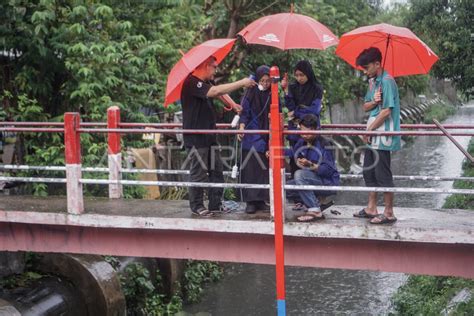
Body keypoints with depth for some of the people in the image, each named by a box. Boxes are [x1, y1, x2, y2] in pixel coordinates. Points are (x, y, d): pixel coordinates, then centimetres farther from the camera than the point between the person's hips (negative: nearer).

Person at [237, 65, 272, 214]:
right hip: (252, 137, -4)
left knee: (264, 168, 5)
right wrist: (241, 128, -20)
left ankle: (261, 200, 13)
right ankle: (251, 201, 0)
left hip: (266, 138, 4)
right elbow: (244, 113, -5)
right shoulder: (250, 94, -2)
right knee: (251, 168, -5)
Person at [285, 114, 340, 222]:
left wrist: (311, 165, -37)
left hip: (329, 183, -8)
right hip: (313, 180, 8)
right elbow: (293, 152, 22)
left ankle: (315, 212, -27)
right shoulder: (302, 142, 0)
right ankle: (319, 200, 8)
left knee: (299, 174, -30)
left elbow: (329, 170, -24)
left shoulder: (323, 144, -20)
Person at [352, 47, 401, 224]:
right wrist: (374, 101, -10)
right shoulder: (372, 81, 13)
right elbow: (366, 107, 13)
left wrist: (369, 130, -12)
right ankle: (371, 208, 26)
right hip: (373, 136, 9)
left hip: (383, 137, -9)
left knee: (383, 175, -4)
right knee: (369, 172, 15)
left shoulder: (387, 81, -14)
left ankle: (389, 213, 4)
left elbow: (386, 111, -19)